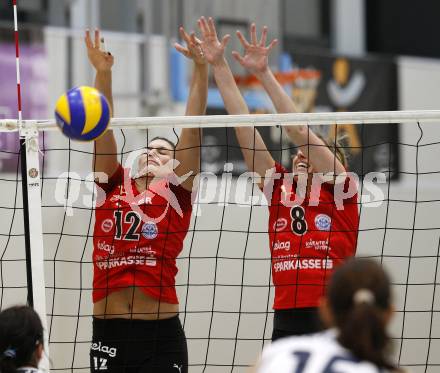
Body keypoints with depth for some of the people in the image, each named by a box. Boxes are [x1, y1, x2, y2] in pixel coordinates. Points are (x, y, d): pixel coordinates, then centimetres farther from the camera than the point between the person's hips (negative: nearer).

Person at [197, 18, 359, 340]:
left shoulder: (340, 191, 3)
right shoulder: (280, 190, 14)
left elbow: (300, 131, -7)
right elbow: (244, 126, 10)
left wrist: (264, 73, -10)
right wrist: (219, 65, 6)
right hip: (285, 326, 4)